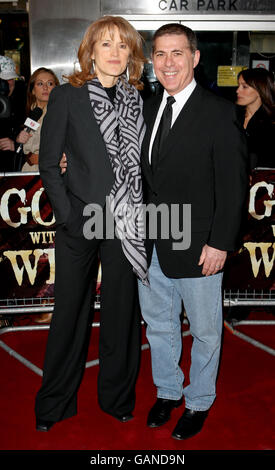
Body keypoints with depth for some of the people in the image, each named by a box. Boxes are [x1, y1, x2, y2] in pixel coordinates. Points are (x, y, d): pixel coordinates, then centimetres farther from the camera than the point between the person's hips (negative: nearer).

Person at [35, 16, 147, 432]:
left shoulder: (137, 101, 7)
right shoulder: (67, 96, -1)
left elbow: (141, 165, 9)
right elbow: (49, 163, -3)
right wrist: (68, 216, -10)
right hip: (80, 223, -2)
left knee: (121, 310, 12)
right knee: (70, 311, 9)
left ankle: (117, 397, 32)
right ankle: (55, 402, 28)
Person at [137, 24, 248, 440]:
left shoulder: (219, 113, -11)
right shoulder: (148, 109, 9)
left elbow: (233, 185, -13)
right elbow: (144, 173, 12)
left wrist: (220, 243, -16)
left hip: (196, 245, -5)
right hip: (151, 244, 6)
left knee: (204, 331, 12)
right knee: (158, 325, 20)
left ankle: (199, 403, 35)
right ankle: (167, 391, 42)